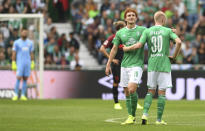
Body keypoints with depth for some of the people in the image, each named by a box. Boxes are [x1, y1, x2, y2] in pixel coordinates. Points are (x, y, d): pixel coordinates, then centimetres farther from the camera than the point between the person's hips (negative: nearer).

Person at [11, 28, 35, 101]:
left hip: (28, 64, 3)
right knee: (18, 79, -9)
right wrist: (13, 64, -8)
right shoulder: (17, 42, -1)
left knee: (25, 79, 3)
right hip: (20, 64, -3)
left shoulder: (30, 43, 10)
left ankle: (23, 95, 6)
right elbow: (14, 54, -1)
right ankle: (15, 95, -5)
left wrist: (32, 63, 7)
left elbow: (31, 54, 13)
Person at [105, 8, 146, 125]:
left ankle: (133, 115, -4)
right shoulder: (120, 33, 9)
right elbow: (114, 49, 14)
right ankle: (131, 117, 14)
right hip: (124, 65, 4)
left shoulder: (143, 30, 2)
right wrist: (108, 64, 11)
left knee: (132, 89, -18)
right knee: (127, 92, 5)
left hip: (137, 64, -4)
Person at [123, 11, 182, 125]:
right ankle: (159, 119, 2)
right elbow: (179, 42, -12)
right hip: (164, 65, -2)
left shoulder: (147, 31, 5)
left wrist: (126, 48, 12)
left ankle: (145, 114, -7)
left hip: (152, 64, 2)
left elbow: (138, 46, -4)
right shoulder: (168, 31, 2)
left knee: (151, 91, 11)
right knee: (162, 92, 2)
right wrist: (174, 57, 1)